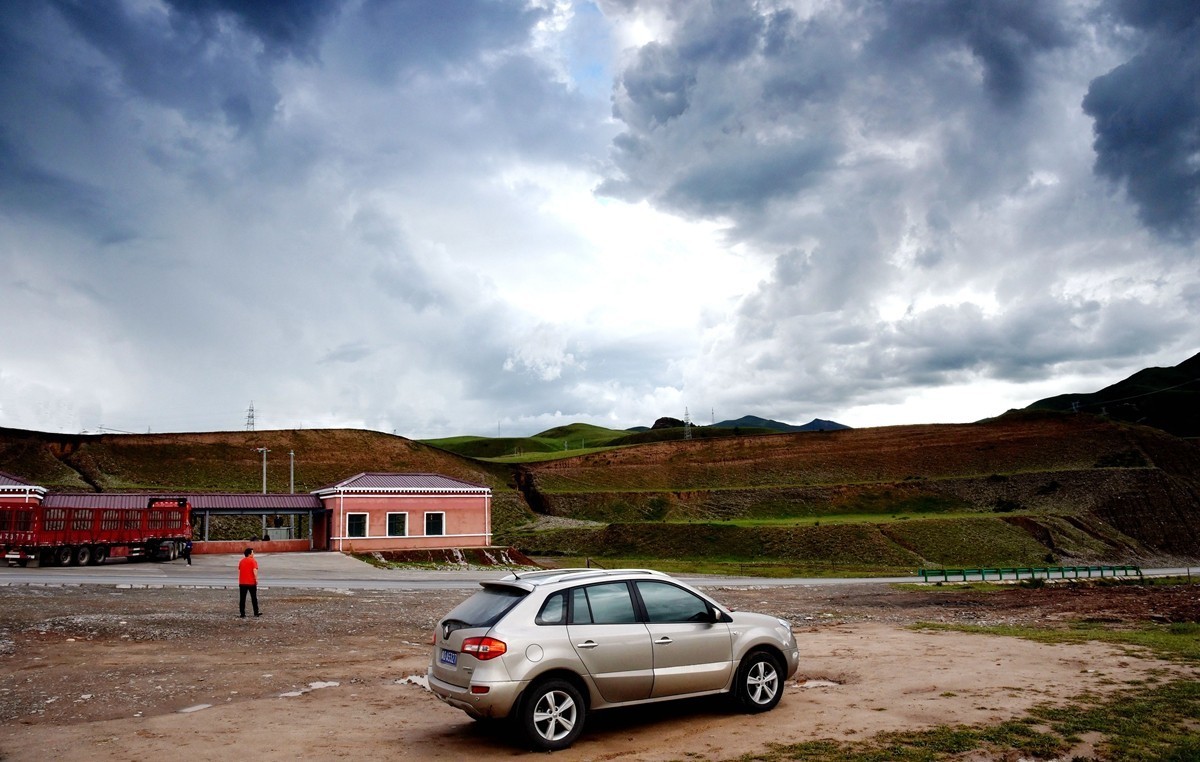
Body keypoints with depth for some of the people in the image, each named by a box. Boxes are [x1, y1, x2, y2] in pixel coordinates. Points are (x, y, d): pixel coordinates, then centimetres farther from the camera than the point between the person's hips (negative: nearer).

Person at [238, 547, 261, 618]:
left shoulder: (241, 561, 10)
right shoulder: (253, 561, -8)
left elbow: (239, 571, 14)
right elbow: (254, 571, -18)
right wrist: (256, 579, -13)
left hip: (242, 583, 4)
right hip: (251, 582, -4)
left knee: (242, 599, 5)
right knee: (254, 598, 7)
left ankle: (242, 614, 3)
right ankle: (256, 612, 10)